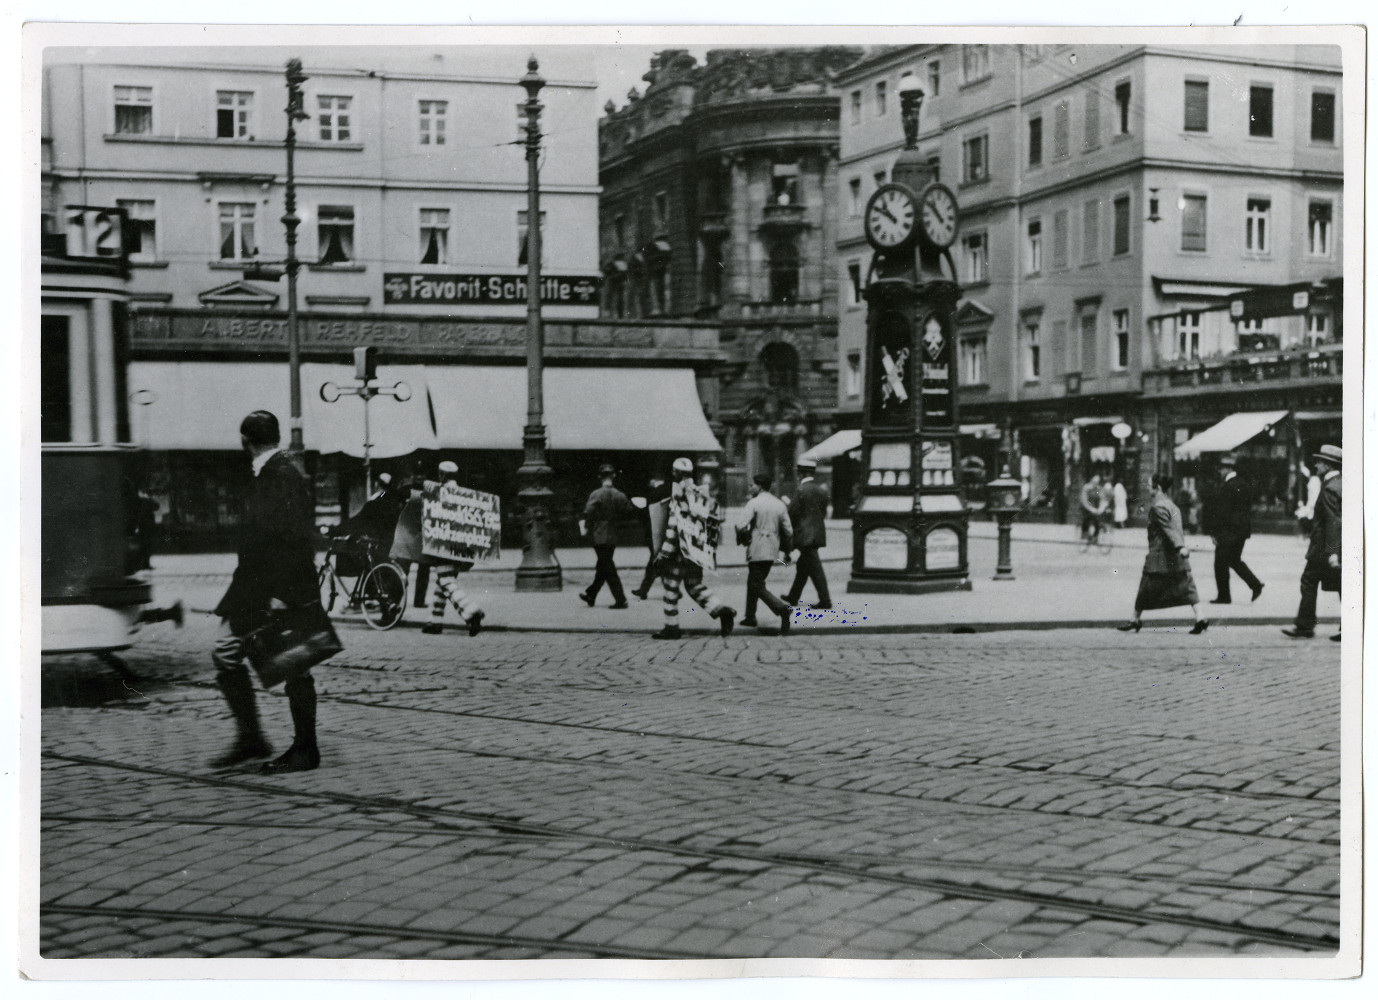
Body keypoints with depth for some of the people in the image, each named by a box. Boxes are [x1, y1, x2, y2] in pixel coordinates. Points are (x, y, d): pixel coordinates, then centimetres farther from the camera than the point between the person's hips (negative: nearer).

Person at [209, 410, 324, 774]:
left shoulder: (285, 476, -16)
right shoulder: (263, 476, 14)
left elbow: (295, 539, -22)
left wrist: (282, 594, -24)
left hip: (285, 590, -10)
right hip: (255, 589, 10)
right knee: (225, 653, 6)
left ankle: (305, 750, 11)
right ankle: (250, 738, 14)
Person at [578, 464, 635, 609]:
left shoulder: (596, 494, -13)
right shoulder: (620, 496, 0)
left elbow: (588, 512, -23)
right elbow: (631, 512, 3)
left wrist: (588, 527, -6)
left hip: (599, 537, -5)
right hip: (613, 536, 5)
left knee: (608, 570, -1)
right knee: (603, 567, 18)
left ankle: (620, 600, -5)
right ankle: (591, 596, 28)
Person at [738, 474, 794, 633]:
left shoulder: (753, 503, -10)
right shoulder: (780, 504, 8)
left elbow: (744, 527, -17)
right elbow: (787, 530, 7)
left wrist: (741, 532, 5)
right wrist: (787, 550, 17)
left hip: (757, 550, -7)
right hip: (773, 551, 7)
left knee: (757, 586, -4)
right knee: (753, 582, 20)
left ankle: (782, 608, -24)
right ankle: (750, 617, 25)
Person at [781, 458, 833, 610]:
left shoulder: (801, 491, -15)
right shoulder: (822, 491, 7)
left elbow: (792, 513, -12)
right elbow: (823, 513, 11)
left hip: (806, 535, -8)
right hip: (819, 533, 8)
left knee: (815, 569, -5)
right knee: (802, 566, 19)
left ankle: (825, 600, -6)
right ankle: (793, 597, 29)